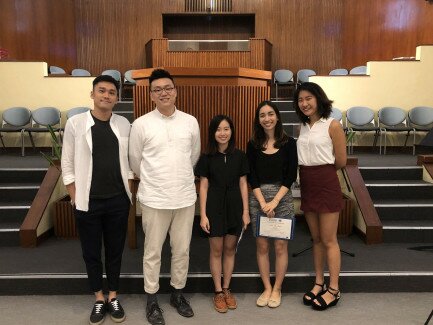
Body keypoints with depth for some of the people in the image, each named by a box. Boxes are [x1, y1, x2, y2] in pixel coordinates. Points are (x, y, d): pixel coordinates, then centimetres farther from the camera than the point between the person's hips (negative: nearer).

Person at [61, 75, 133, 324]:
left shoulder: (124, 124, 1)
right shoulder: (75, 123, -5)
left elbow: (129, 161, 7)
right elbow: (67, 164, -2)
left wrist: (128, 193, 4)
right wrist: (75, 198, -3)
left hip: (118, 201, 2)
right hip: (88, 202, -1)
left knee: (115, 250, 13)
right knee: (91, 252, 11)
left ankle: (113, 297, 31)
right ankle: (99, 299, 30)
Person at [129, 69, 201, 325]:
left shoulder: (191, 122, 1)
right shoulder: (141, 124, -6)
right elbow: (135, 161, 5)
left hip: (185, 197, 2)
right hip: (154, 199, -2)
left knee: (182, 250, 14)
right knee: (153, 251, 10)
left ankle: (178, 293, 34)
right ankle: (152, 299, 29)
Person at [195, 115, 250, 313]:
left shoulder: (239, 156, 1)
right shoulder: (207, 157, -3)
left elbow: (243, 184, 3)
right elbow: (203, 186, -2)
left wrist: (246, 211, 1)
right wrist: (203, 215, -6)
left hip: (234, 206, 2)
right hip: (214, 207, -1)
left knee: (230, 249, 11)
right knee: (216, 250, 6)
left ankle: (227, 289, 26)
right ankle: (218, 292, 20)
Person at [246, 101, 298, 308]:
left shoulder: (288, 143, 0)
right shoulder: (253, 145, 5)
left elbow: (291, 176, -5)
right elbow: (252, 177, 1)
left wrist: (275, 201, -12)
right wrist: (263, 202, -10)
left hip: (282, 197, -1)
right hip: (258, 199, 2)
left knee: (280, 245, 4)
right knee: (262, 245, 6)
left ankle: (277, 289, 20)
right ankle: (267, 288, 21)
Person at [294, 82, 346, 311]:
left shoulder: (332, 125, -9)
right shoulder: (303, 126, 10)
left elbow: (340, 162, -5)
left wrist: (322, 170, 7)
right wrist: (311, 171, 2)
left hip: (327, 185, -6)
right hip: (307, 185, 6)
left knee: (329, 240, 1)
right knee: (316, 238, 14)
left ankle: (334, 290, 13)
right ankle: (319, 283, 26)